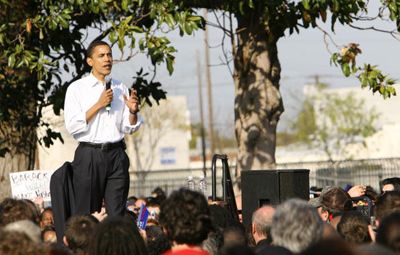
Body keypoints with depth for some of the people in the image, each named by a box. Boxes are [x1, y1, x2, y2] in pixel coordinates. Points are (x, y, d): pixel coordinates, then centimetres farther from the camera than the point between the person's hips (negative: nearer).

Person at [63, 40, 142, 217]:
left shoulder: (121, 89, 14)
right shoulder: (77, 88, 2)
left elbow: (129, 128, 15)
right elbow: (72, 126, -8)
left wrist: (133, 111, -6)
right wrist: (98, 105, -11)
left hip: (117, 154, 3)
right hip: (89, 155, -3)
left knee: (117, 214, 0)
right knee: (85, 214, -3)